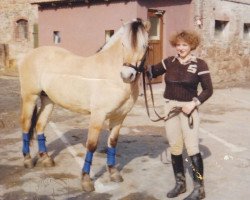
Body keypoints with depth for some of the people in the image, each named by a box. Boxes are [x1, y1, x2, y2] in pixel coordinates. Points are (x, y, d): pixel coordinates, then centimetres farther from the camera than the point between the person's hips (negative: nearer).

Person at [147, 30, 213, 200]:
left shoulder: (200, 64, -6)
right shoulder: (170, 62, 5)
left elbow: (208, 90, -6)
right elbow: (152, 72, 16)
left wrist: (193, 104, -17)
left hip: (188, 108, -4)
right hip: (171, 108, 5)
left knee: (192, 148, -4)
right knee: (175, 148, 11)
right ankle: (180, 183, 25)